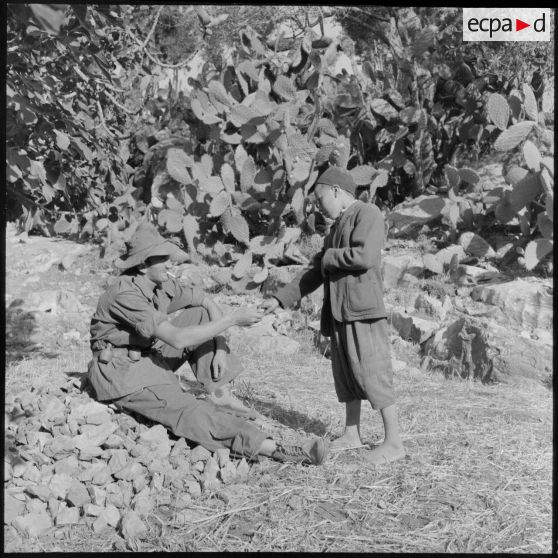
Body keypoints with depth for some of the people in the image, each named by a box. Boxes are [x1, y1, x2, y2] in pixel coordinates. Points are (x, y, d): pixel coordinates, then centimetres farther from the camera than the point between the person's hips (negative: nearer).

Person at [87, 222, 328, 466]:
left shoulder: (162, 283, -2)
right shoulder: (126, 293, -27)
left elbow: (208, 303, 8)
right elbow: (177, 339, -33)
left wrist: (220, 348, -6)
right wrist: (233, 319, -29)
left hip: (151, 356, 8)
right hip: (123, 372, -8)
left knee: (202, 315, -1)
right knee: (190, 412, -26)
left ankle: (219, 395, -6)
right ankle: (277, 450, -34)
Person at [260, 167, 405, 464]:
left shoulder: (367, 214, -6)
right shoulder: (337, 225, 22)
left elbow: (365, 256, -22)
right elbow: (316, 271, 22)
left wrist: (329, 257, -6)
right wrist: (280, 298, 16)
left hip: (363, 309, -9)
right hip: (339, 311, 9)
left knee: (373, 373, -7)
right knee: (345, 373, 13)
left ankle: (393, 442, 2)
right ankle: (351, 434, 24)